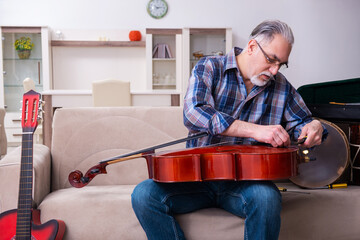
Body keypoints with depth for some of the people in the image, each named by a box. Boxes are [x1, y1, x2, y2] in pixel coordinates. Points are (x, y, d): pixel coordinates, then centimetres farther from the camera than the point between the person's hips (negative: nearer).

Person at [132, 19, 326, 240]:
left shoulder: (281, 87, 10)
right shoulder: (209, 68, 0)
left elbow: (302, 121, 22)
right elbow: (194, 113, -19)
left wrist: (314, 127, -6)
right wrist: (256, 130, -27)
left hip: (245, 180, 1)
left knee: (267, 197, -34)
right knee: (144, 195, -24)